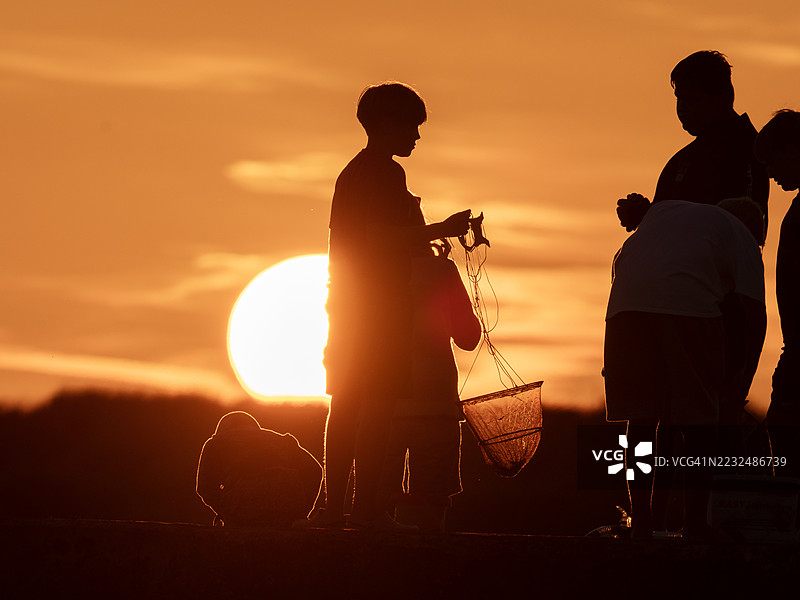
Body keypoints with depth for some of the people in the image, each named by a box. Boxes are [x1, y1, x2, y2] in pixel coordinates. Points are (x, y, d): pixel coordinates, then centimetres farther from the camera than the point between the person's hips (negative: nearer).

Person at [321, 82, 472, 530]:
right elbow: (379, 237, -19)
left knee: (346, 402, 7)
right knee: (380, 402, -11)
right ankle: (368, 506, -16)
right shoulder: (386, 173, -10)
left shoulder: (352, 172, 20)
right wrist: (440, 230, -14)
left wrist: (420, 240, 24)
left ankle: (334, 506, 5)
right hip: (381, 300, -10)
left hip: (348, 299, 10)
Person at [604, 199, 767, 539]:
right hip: (690, 306, -4)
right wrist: (745, 376, 20)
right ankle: (695, 527, 3)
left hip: (627, 304, 4)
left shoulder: (664, 209, 37)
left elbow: (622, 260, 33)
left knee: (641, 420, 11)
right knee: (699, 422, 7)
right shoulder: (741, 237, 23)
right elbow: (755, 312, 12)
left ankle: (641, 526, 9)